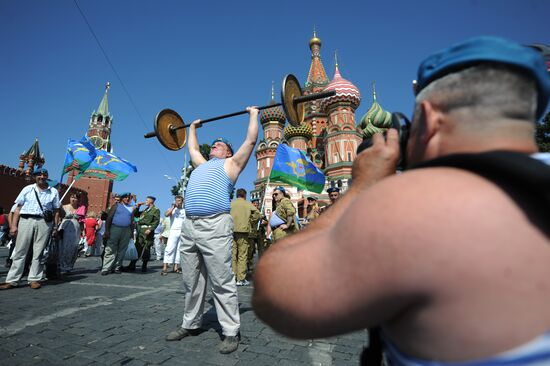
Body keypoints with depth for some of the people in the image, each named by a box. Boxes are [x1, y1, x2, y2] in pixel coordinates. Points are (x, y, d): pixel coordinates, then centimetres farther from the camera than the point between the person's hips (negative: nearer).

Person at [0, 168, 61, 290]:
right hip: (26, 221, 1)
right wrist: (14, 225, 0)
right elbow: (18, 208, 9)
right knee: (20, 251, 1)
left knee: (38, 252, 1)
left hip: (44, 223, -1)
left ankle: (34, 279, 8)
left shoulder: (53, 192, 11)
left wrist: (55, 227, 2)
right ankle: (12, 280, 7)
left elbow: (56, 211, 9)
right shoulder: (27, 189, 12)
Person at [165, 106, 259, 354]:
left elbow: (251, 140, 10)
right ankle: (190, 324, 31)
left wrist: (253, 115, 19)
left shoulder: (231, 163, 12)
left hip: (215, 226, -7)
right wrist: (192, 128, 53)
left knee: (222, 283, -3)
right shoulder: (202, 164, 28)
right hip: (189, 226, 7)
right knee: (191, 282, 16)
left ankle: (231, 332, 7)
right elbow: (192, 148, 44)